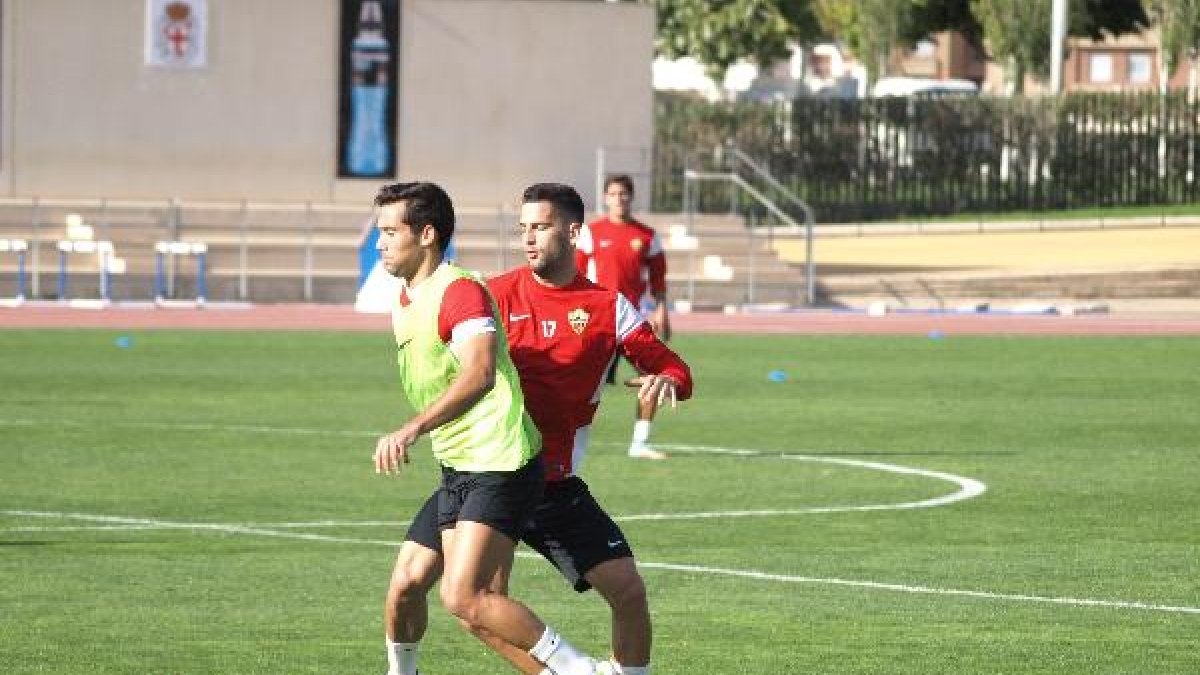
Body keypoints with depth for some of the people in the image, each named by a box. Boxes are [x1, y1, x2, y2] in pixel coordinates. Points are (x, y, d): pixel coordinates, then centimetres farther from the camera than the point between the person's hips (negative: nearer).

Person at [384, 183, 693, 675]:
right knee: (408, 582, -10)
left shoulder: (608, 307, 1)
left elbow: (674, 369, 4)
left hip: (555, 483, 1)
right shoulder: (497, 293, 0)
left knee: (628, 590, -10)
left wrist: (666, 380, -20)